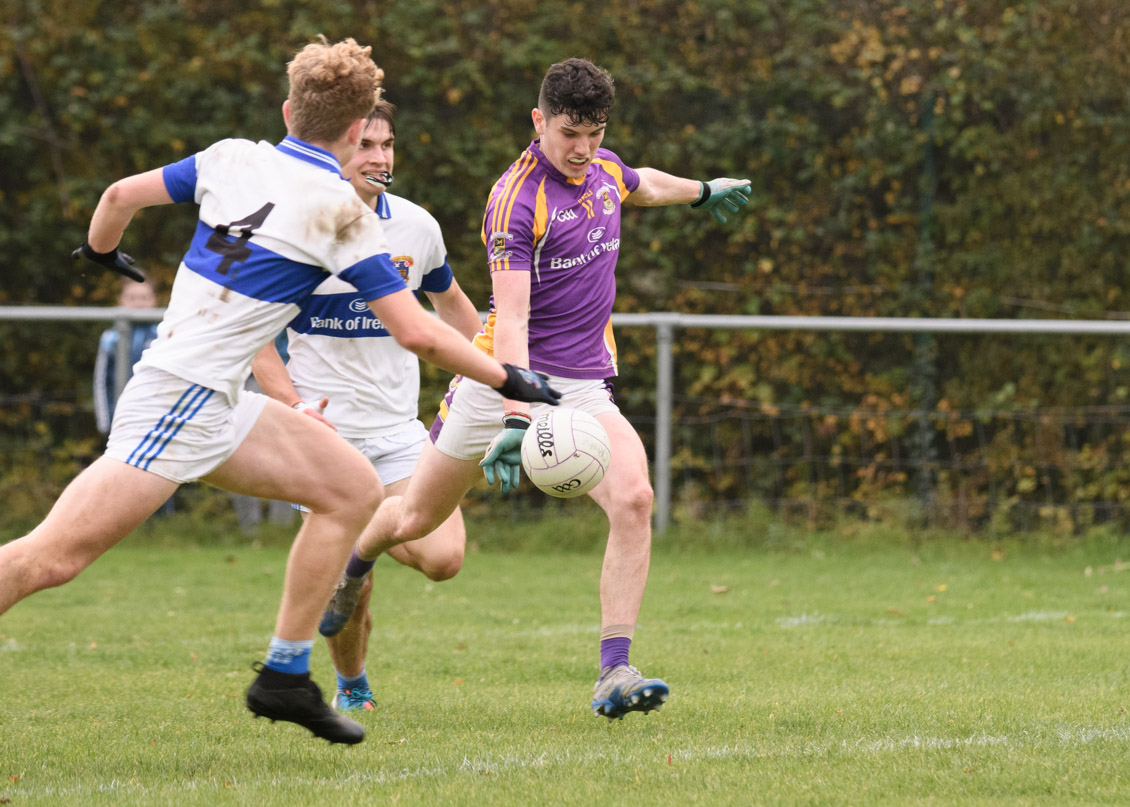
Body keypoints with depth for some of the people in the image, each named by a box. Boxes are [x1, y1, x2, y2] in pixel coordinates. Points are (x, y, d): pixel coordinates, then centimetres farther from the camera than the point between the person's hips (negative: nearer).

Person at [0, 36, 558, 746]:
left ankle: (286, 678, 11)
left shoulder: (232, 159, 7)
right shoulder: (342, 214, -11)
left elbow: (122, 195, 14)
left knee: (354, 489, 10)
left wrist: (101, 249, 36)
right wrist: (509, 380, 0)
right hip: (185, 400, -8)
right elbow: (416, 332, -12)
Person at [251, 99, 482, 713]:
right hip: (324, 431, -3)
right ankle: (352, 687, 22)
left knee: (443, 558, -15)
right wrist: (292, 404, -15)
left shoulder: (416, 226, 3)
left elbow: (450, 303, 22)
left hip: (398, 429, 3)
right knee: (350, 589, -9)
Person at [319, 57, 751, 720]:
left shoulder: (604, 169, 2)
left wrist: (703, 191, 47)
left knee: (633, 498, -23)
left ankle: (615, 675, -23)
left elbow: (639, 186, 31)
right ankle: (350, 566, 47)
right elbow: (510, 319, -27)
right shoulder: (517, 200, -20)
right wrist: (516, 415, -38)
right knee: (416, 519, 10)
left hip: (585, 384, 4)